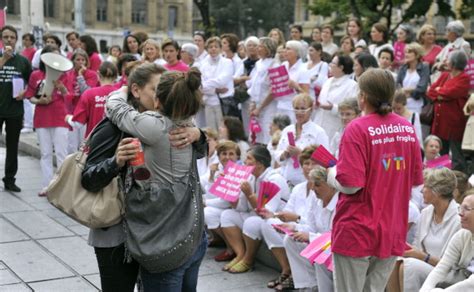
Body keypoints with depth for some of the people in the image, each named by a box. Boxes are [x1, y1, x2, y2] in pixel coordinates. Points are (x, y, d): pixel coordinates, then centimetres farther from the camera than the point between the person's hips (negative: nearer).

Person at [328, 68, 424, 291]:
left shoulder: (358, 129, -16)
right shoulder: (407, 128, 1)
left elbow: (350, 185, -19)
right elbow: (416, 180, 8)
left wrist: (331, 173, 1)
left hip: (357, 232, -5)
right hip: (392, 232, 5)